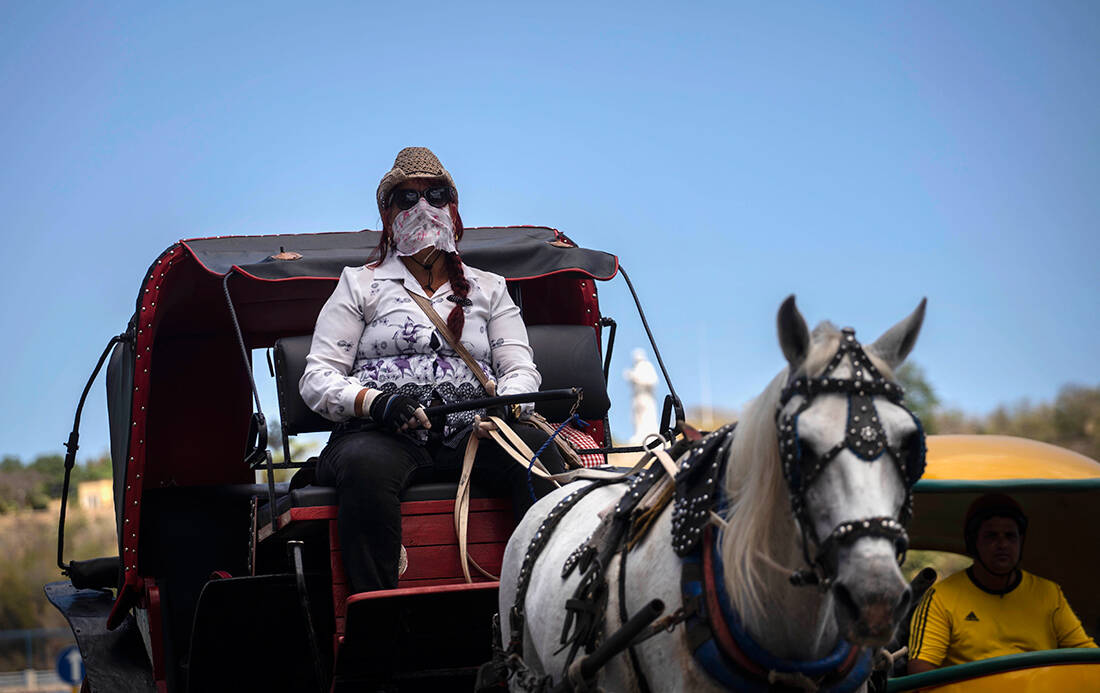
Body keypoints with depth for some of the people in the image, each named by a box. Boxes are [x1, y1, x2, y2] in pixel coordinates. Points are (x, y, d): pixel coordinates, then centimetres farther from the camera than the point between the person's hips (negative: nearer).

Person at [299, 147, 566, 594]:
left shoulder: (489, 288, 24)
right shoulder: (360, 285, 17)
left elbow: (521, 370, 15)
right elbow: (317, 378, 8)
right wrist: (375, 401, -14)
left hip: (469, 435, 2)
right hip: (382, 435, -2)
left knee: (537, 448, -30)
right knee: (365, 465, -38)